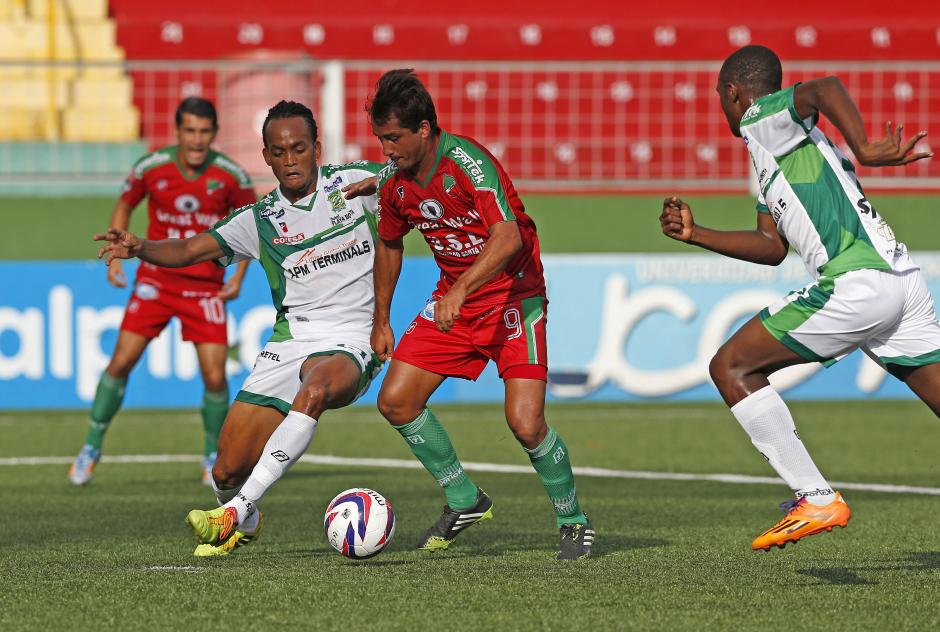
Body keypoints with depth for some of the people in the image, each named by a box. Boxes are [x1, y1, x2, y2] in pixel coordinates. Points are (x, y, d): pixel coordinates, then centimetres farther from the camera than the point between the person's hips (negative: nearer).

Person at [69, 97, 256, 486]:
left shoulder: (230, 175, -10)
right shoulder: (151, 168, -9)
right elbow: (124, 206, 10)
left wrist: (239, 276, -1)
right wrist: (114, 257, -1)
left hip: (206, 288, 0)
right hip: (155, 280, 0)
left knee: (215, 377, -8)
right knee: (121, 362, -8)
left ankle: (213, 457, 16)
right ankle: (91, 448, 9)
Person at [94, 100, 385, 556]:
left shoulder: (355, 182, 4)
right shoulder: (260, 220, 9)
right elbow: (190, 251, 5)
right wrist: (140, 248, -16)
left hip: (349, 344, -3)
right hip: (289, 342, 4)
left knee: (316, 390, -41)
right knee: (227, 472, -4)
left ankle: (236, 511, -38)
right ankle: (244, 525, 34)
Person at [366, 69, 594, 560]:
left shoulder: (468, 163, -25)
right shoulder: (394, 181, -3)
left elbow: (508, 238, -37)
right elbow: (389, 244, 17)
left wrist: (461, 290, -47)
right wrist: (381, 321, 20)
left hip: (512, 295, -7)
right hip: (452, 300, 7)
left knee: (525, 423, -18)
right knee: (395, 401, -3)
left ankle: (574, 523, 6)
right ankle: (464, 501, 15)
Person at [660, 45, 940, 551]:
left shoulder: (761, 118, 1)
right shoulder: (772, 151, 28)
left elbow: (826, 88, -20)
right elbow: (772, 247, 28)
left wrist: (864, 151, -26)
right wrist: (694, 234, 28)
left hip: (856, 285, -9)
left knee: (731, 367, -1)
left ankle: (816, 500, -5)